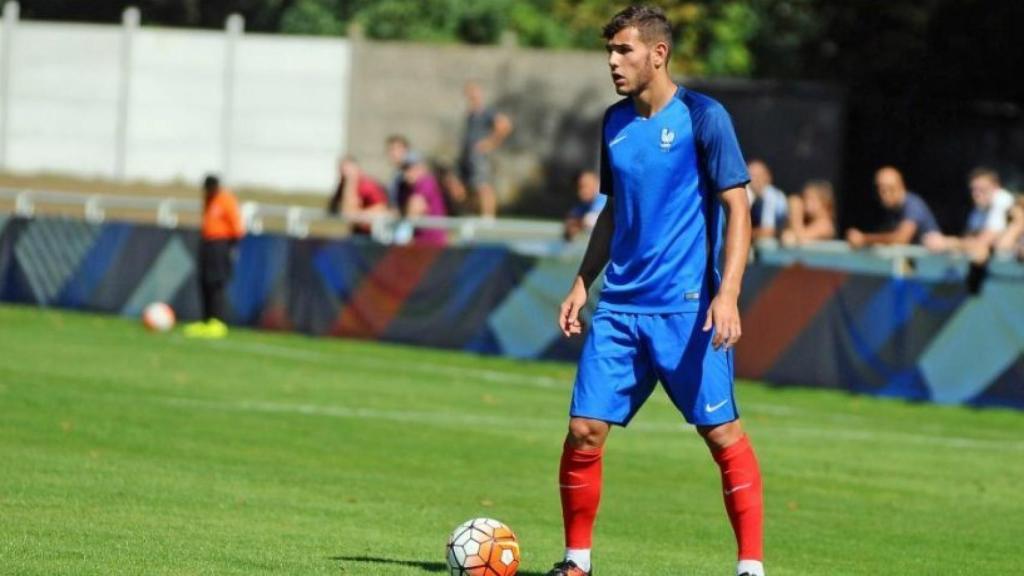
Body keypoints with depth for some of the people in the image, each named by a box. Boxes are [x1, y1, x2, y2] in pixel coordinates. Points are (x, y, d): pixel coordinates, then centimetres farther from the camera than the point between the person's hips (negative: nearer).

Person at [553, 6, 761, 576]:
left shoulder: (702, 117, -7)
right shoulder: (616, 122, 11)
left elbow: (737, 208, -9)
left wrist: (728, 293, -19)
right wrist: (583, 284, 15)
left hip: (687, 308, -5)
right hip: (620, 306, 5)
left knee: (722, 433, -4)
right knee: (585, 430, -2)